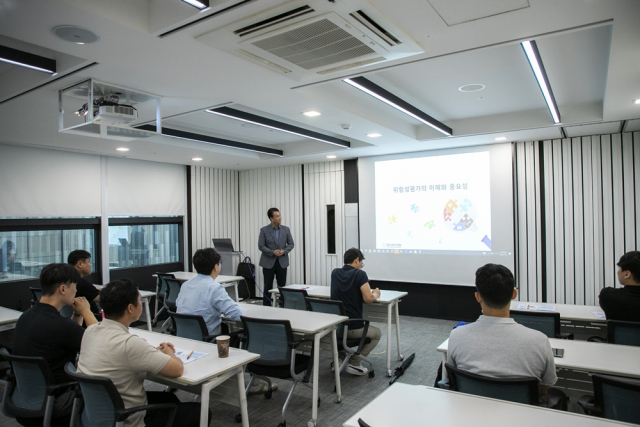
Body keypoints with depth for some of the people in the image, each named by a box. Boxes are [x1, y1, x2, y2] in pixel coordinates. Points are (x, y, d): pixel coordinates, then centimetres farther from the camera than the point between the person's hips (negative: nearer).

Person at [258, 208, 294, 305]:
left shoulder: (286, 229, 2)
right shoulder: (264, 230, -5)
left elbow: (291, 244, 5)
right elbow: (261, 246, -6)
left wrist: (283, 251, -13)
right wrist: (273, 252, -19)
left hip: (282, 262, 2)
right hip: (268, 262, -2)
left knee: (282, 286, 5)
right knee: (268, 286, 5)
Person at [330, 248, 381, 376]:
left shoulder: (335, 273, 6)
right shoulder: (360, 274, -12)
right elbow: (368, 299, -17)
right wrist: (376, 294, 3)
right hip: (353, 328, -6)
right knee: (377, 334, 24)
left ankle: (340, 359, 23)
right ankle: (354, 363, 9)